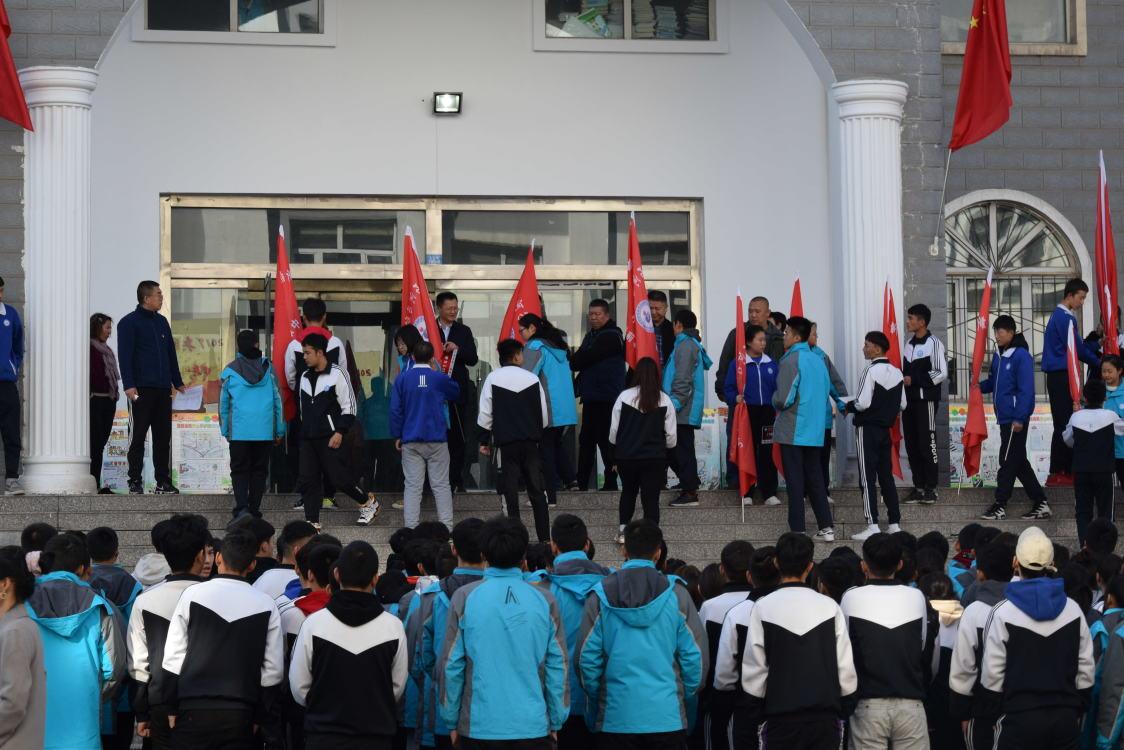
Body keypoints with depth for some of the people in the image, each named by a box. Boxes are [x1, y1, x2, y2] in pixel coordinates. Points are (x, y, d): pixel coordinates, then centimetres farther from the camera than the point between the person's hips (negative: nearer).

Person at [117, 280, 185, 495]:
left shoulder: (162, 322, 17)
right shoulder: (129, 323, -3)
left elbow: (171, 354, 22)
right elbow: (124, 356, -9)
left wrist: (178, 382, 18)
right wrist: (129, 385, -18)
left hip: (163, 389, 6)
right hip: (141, 389, -6)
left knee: (163, 437, 6)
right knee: (137, 437, -2)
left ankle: (163, 482, 11)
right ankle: (135, 482, 1)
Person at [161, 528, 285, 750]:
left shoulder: (192, 595, -2)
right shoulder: (266, 606, 2)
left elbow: (173, 658, -1)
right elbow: (273, 670, 3)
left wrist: (172, 708, 6)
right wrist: (257, 716, 12)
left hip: (193, 710, -1)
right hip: (240, 715, 1)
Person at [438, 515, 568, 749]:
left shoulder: (465, 598, -3)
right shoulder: (544, 600, 0)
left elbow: (451, 664, -2)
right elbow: (558, 666, 2)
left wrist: (451, 720, 7)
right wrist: (556, 722, 11)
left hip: (479, 726, -1)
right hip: (533, 725, 1)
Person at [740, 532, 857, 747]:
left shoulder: (763, 608, -5)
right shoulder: (830, 607, 0)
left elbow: (753, 668, -2)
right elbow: (846, 666, 2)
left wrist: (757, 712, 9)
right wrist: (844, 709, 14)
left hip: (780, 716, -1)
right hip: (825, 717, 2)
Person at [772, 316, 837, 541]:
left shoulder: (791, 361, -13)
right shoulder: (818, 361, 10)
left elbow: (784, 399, -17)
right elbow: (826, 391, 17)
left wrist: (774, 400, 3)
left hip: (793, 431, -7)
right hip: (815, 430, 7)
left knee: (795, 481, -2)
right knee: (815, 478, 11)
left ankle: (798, 531, -1)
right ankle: (826, 528, 9)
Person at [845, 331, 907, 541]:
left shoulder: (871, 371, -15)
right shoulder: (896, 373, 7)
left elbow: (863, 403, -19)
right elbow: (902, 404, 10)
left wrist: (849, 406, 0)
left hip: (867, 428, -7)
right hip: (885, 429, 7)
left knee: (867, 478, -6)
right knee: (887, 476, 12)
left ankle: (872, 526, -11)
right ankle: (895, 523, 12)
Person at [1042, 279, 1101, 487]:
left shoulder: (1060, 315, 18)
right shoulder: (1065, 318, -14)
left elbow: (1077, 344, 19)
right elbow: (1076, 348, -14)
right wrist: (1099, 363, -3)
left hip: (1059, 375, 10)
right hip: (1061, 375, -10)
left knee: (1065, 423, 10)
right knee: (1063, 423, -10)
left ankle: (1067, 469, 12)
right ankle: (1057, 473, -11)